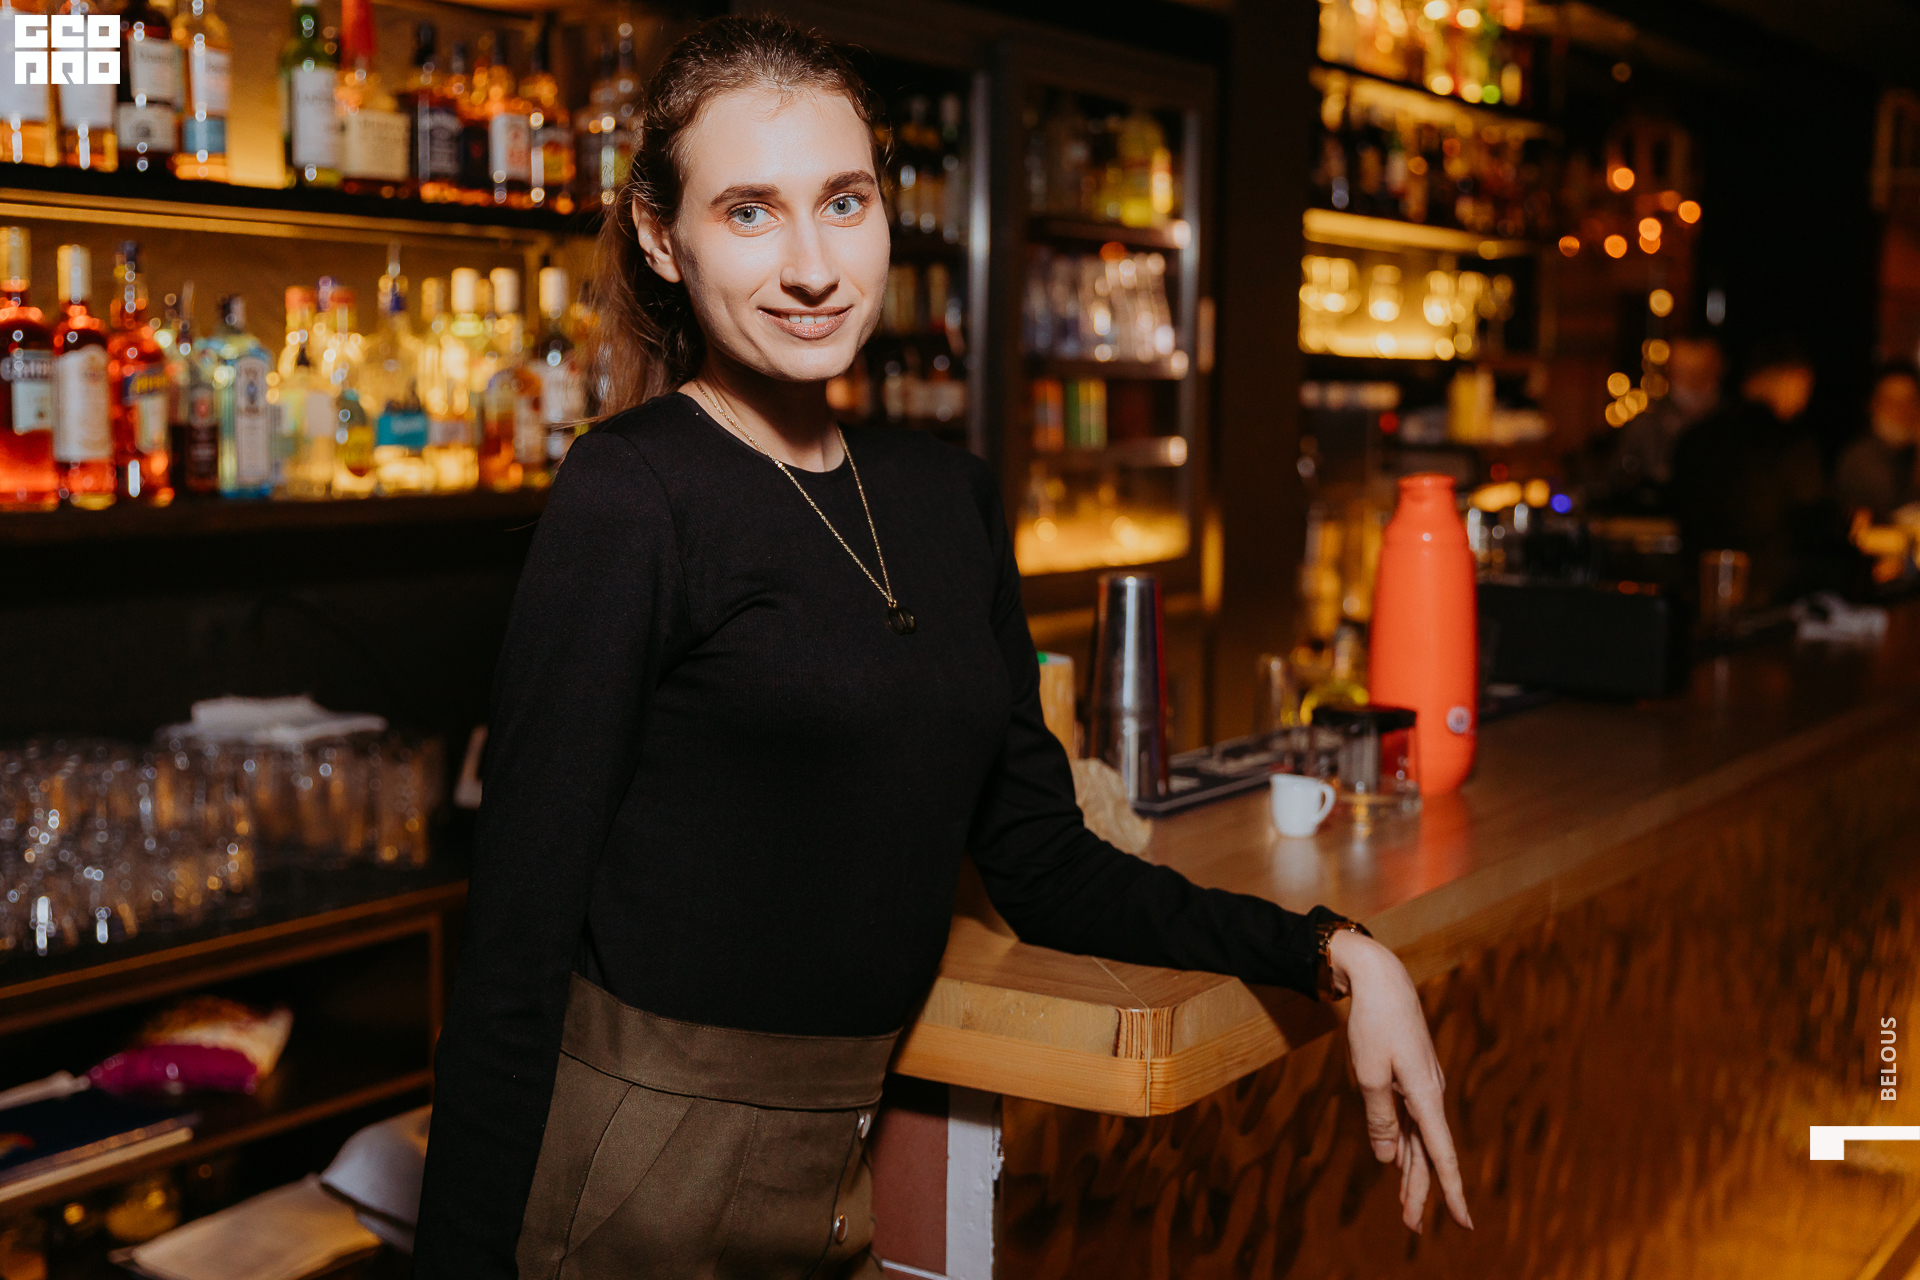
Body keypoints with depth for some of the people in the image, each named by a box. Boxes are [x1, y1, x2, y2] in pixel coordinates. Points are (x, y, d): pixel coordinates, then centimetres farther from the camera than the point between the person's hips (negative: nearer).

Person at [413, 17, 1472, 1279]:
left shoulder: (950, 498, 5)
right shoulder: (631, 498, -13)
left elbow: (1040, 861, 9)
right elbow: (519, 935, -14)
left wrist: (1331, 953, -1)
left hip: (848, 1175, 6)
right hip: (642, 1176, -6)